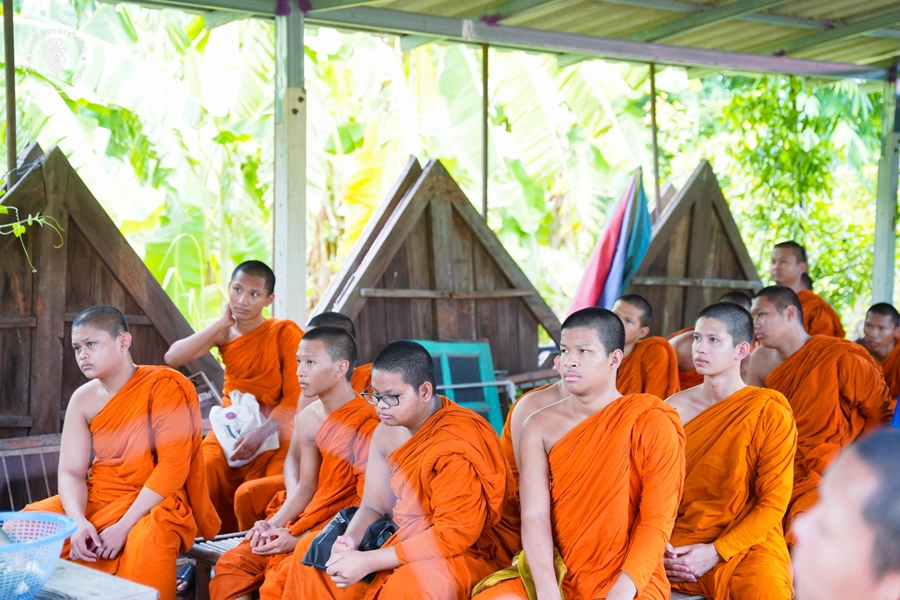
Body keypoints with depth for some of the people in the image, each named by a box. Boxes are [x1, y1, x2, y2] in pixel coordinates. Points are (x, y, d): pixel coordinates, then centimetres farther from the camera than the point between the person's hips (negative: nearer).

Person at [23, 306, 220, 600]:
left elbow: (173, 466, -19)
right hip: (96, 498, 6)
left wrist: (123, 526, -25)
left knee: (148, 541, -37)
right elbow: (70, 472, -1)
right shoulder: (83, 399, 3)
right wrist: (78, 521, -23)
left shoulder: (165, 386, -14)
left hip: (155, 501, -6)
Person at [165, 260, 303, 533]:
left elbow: (294, 398, -12)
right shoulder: (224, 333, 4)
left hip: (271, 434, -4)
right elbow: (172, 358, -11)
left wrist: (260, 434, -24)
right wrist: (220, 324, -10)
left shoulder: (285, 333, -8)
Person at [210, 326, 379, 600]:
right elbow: (305, 487, 13)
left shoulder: (367, 425, -18)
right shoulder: (309, 419, 6)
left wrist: (299, 541, -19)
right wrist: (273, 524, -6)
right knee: (231, 565, -4)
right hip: (308, 522, 8)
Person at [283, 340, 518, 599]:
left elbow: (455, 533, -26)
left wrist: (368, 561, -26)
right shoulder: (388, 430, 1)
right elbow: (374, 505, 6)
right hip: (406, 540, 8)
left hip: (468, 550, -8)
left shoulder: (456, 444, -24)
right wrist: (350, 540, -18)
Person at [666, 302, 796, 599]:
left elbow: (773, 502, -5)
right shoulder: (674, 407, 4)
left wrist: (714, 552, -13)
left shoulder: (770, 411, -4)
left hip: (746, 544, -2)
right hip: (676, 543, 2)